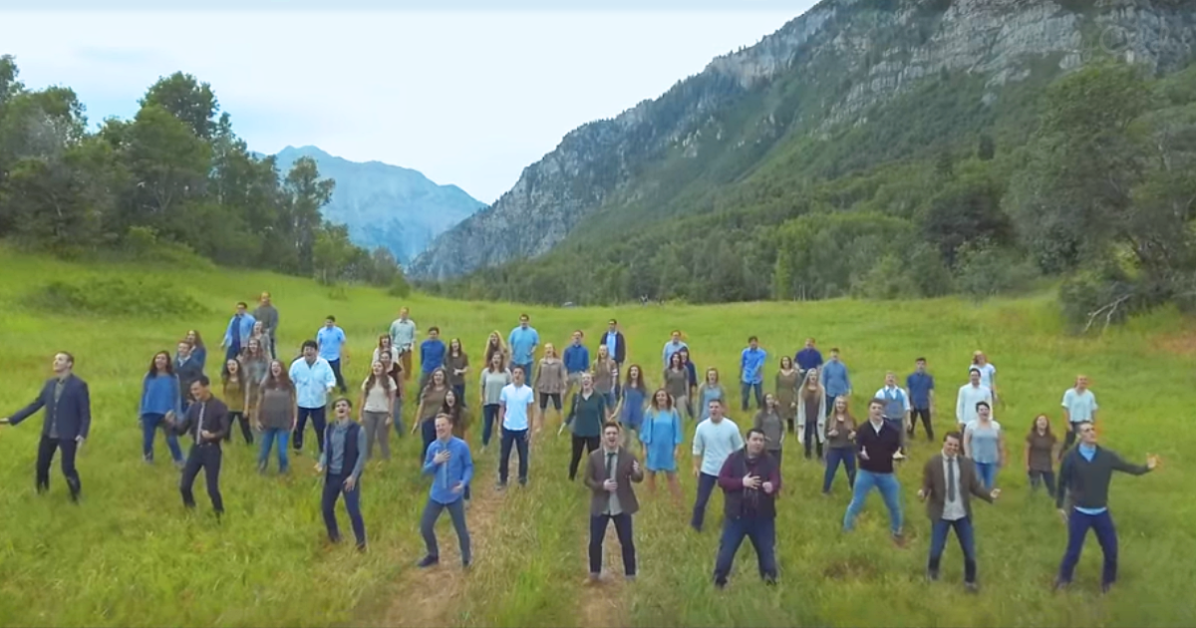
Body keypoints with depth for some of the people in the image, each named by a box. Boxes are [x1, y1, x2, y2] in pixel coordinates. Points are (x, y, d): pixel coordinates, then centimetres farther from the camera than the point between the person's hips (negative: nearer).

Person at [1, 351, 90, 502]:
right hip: (48, 434, 6)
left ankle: (76, 497, 20)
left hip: (68, 435, -6)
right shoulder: (49, 383, 8)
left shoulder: (79, 385, -11)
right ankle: (42, 494, 36)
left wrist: (82, 434, -21)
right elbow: (36, 404, 13)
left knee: (67, 468, -3)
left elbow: (85, 413, -11)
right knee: (41, 466, 14)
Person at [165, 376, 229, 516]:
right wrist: (171, 423, -13)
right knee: (184, 486, 5)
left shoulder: (220, 406, -8)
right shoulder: (194, 407, 8)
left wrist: (212, 436, -31)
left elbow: (225, 430, -12)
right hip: (196, 449, 6)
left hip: (211, 450, -6)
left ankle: (220, 517, 12)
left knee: (212, 489, -6)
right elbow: (182, 429, 6)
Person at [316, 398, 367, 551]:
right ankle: (334, 537, 37)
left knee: (353, 510, -8)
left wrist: (353, 476, -13)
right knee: (326, 508, 12)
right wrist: (321, 464, -11)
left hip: (349, 476, -5)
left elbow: (362, 454, -8)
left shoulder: (358, 430, -9)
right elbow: (326, 451, 9)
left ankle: (361, 543, 8)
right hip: (332, 475, 5)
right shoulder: (329, 430, 5)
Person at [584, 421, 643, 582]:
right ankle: (594, 573, 28)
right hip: (600, 506, 1)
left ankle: (630, 575, 24)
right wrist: (602, 485, -20)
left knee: (627, 542, 8)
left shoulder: (628, 456, -7)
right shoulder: (594, 457, -4)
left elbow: (637, 478, -11)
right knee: (595, 541, 8)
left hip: (622, 507, -1)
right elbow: (588, 480, -2)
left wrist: (637, 472, -35)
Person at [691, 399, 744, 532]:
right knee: (701, 500, 6)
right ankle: (695, 525, 24)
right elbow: (697, 449, 2)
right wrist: (696, 466, 1)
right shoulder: (702, 427, -8)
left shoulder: (731, 426, -10)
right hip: (707, 470, 0)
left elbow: (739, 448, 0)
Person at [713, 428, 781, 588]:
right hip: (736, 514, 0)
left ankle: (770, 581, 28)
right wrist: (742, 482, -21)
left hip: (762, 516, 1)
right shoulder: (734, 458, -3)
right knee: (726, 549, 5)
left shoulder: (770, 461, -1)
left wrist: (772, 486, -38)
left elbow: (777, 482, -14)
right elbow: (721, 480, -8)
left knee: (766, 550, 12)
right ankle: (719, 581, 20)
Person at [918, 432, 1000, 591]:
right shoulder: (932, 463, -7)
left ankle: (970, 580, 32)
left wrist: (989, 494, -16)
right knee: (936, 550, 0)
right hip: (941, 514, -2)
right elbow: (927, 486, -7)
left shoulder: (966, 463, -1)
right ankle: (932, 573, 32)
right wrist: (923, 493, -29)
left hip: (962, 514, 2)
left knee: (970, 552, 8)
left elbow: (975, 486, 0)